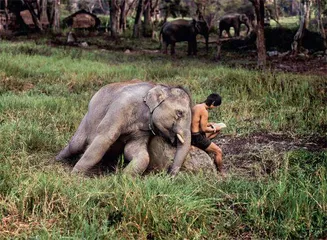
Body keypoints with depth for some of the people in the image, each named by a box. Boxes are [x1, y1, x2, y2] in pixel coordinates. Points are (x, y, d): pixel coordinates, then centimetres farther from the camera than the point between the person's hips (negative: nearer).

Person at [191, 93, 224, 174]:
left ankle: (204, 144, 12)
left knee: (217, 129, 24)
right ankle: (221, 173, 8)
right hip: (197, 137, -9)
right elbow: (204, 129, -21)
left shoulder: (196, 106, 7)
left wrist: (209, 124, 9)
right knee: (218, 151, -2)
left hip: (192, 135, 9)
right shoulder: (204, 111, -21)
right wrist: (214, 129, -4)